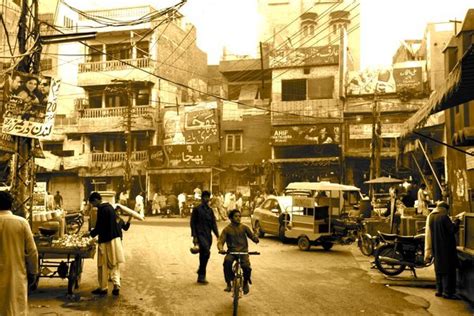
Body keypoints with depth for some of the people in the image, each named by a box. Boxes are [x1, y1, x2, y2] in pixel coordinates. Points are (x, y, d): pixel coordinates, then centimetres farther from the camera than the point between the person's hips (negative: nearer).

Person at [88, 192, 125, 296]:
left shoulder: (101, 209, -17)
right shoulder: (109, 206, 11)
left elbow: (99, 227, -17)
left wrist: (90, 234, 0)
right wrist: (94, 231, 21)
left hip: (106, 240, -8)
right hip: (115, 238, 8)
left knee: (103, 265, 5)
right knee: (114, 265, 11)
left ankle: (103, 288, 15)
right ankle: (116, 285, 2)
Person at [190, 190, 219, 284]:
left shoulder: (210, 210, 15)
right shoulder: (196, 209, -1)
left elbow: (213, 223, 15)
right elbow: (193, 223, -3)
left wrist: (217, 235, 6)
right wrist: (194, 236, -9)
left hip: (208, 235, 6)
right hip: (200, 235, -6)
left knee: (203, 255, 8)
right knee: (206, 252, -23)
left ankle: (201, 276, 19)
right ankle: (201, 275, -12)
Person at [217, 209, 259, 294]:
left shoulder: (244, 227, 7)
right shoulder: (227, 229, 3)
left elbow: (252, 236, 4)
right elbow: (220, 241, -3)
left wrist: (256, 239, -21)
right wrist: (221, 249, -26)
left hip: (243, 251, 0)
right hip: (231, 251, 0)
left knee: (246, 266, -27)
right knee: (227, 261, -34)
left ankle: (246, 283, 7)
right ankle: (228, 283, -14)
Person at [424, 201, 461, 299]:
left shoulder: (430, 217, 6)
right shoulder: (444, 217, -16)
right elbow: (453, 230, -15)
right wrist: (456, 222, 1)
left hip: (436, 248, 7)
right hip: (446, 248, -7)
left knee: (439, 269, 15)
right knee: (448, 269, 0)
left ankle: (439, 290, 18)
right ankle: (447, 292, 0)